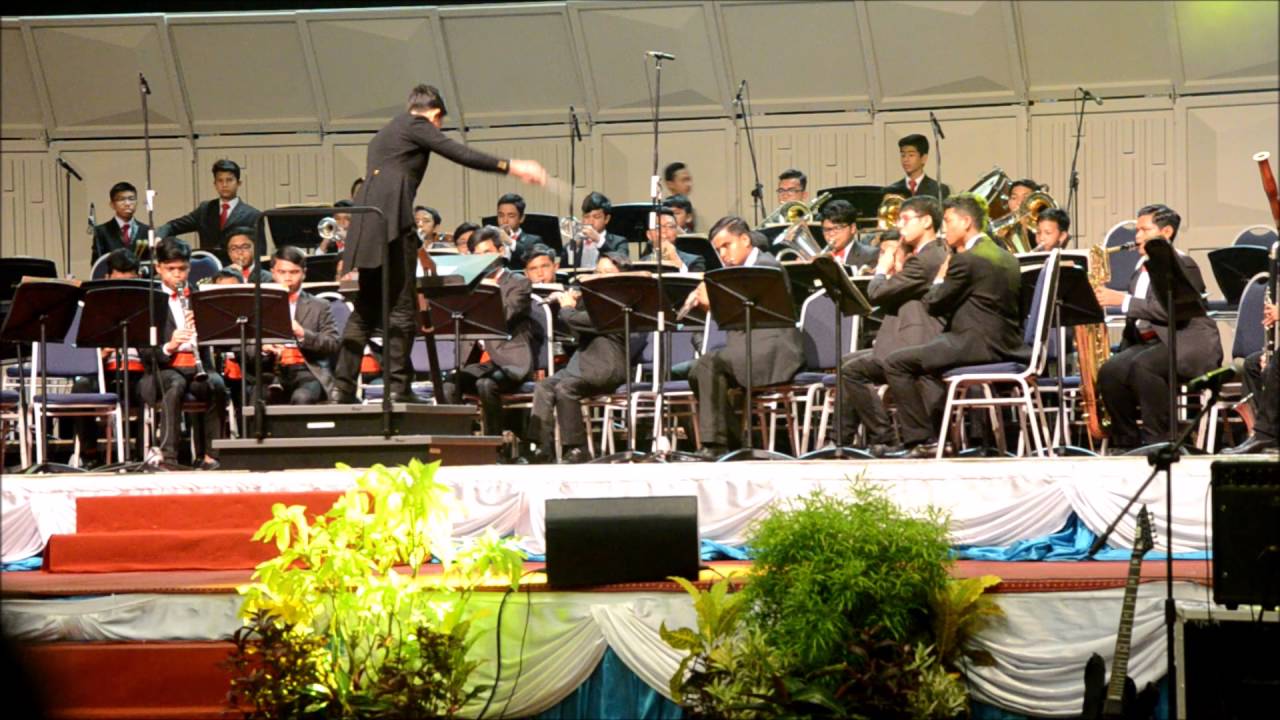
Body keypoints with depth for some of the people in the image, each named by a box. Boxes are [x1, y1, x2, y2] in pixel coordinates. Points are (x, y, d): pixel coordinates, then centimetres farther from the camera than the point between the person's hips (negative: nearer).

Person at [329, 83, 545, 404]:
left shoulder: (385, 134, 29)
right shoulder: (415, 125, 3)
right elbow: (460, 154, -6)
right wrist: (510, 167, -6)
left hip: (366, 224, 9)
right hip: (392, 221, -9)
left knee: (365, 310, 10)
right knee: (401, 307, -6)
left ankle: (342, 386, 5)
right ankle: (398, 385, -9)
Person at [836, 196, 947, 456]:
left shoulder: (925, 260, -18)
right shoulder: (936, 254, 16)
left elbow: (876, 294, -18)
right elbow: (893, 300, 20)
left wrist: (883, 269, 1)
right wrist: (896, 268, 7)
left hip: (917, 349, -11)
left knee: (852, 370, -14)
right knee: (846, 362, 16)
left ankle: (885, 440, -9)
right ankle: (843, 437, 14)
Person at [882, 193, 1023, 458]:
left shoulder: (965, 260, -13)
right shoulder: (1006, 258, 17)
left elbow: (934, 305, -8)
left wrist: (939, 279, 10)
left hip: (978, 344, -10)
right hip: (1005, 345, 10)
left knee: (895, 363, -5)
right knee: (927, 357, 34)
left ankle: (921, 439, -5)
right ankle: (937, 433, 28)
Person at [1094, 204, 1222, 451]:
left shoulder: (1182, 265, -7)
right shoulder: (1141, 268, 19)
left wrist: (1124, 300, -22)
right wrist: (1122, 352, 9)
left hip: (1187, 344, -8)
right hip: (1149, 343, 8)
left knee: (1143, 365, -35)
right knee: (1110, 371, -19)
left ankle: (1159, 438, -27)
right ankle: (1127, 440, -11)